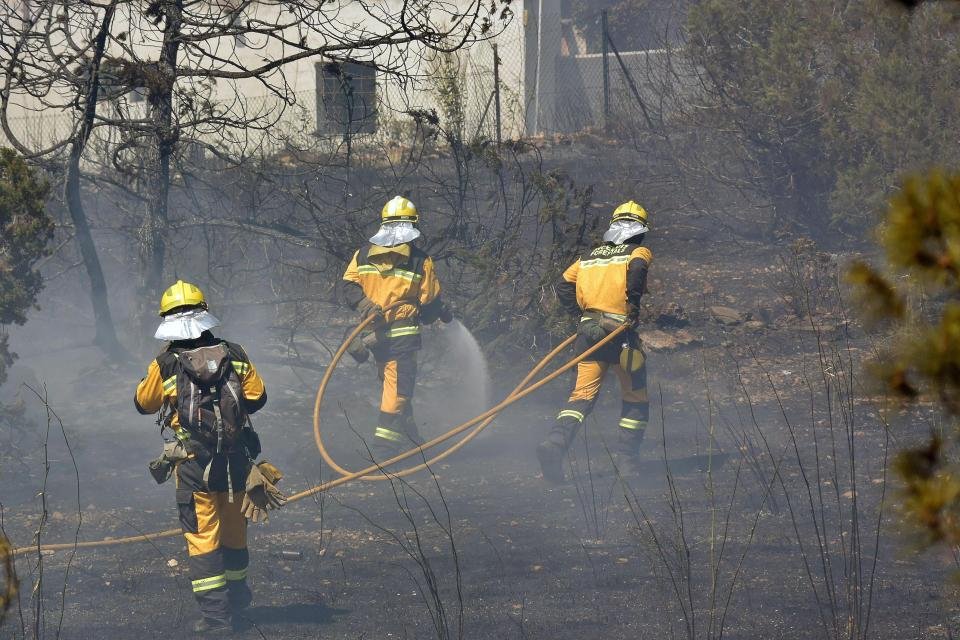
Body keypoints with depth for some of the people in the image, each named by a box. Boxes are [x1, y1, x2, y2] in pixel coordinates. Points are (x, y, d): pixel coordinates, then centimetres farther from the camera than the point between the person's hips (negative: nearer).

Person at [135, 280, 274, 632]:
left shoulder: (165, 365, -7)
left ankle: (215, 612, -4)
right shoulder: (234, 355, -1)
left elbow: (144, 402, 9)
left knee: (202, 536, 1)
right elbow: (257, 395, 7)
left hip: (194, 463, -3)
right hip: (236, 458, 3)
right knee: (234, 529, 20)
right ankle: (237, 594, 38)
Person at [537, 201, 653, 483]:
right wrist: (633, 307, -12)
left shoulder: (589, 256, 21)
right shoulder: (639, 252, 6)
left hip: (588, 330, 4)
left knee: (582, 394, -1)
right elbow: (636, 269, -18)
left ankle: (556, 442, -25)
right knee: (636, 398, 12)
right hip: (620, 332, -4)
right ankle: (625, 456, 10)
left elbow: (564, 286, 15)